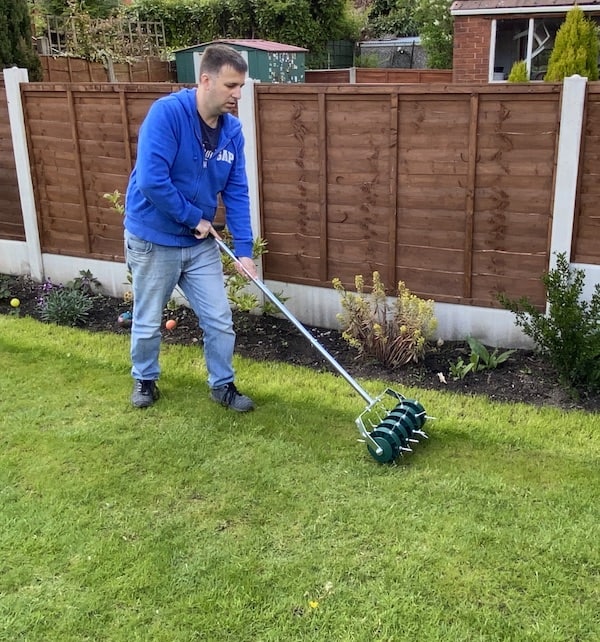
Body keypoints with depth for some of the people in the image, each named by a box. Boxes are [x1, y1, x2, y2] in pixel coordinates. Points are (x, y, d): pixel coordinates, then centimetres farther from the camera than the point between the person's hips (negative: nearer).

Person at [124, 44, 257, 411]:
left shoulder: (232, 130, -3)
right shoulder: (167, 113, -22)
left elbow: (236, 193, -1)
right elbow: (151, 181, -29)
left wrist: (244, 249, -8)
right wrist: (195, 218, -18)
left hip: (201, 243, 5)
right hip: (153, 240, -5)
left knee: (220, 319, 7)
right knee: (148, 322, 13)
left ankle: (223, 384, 27)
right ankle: (145, 379, 37)